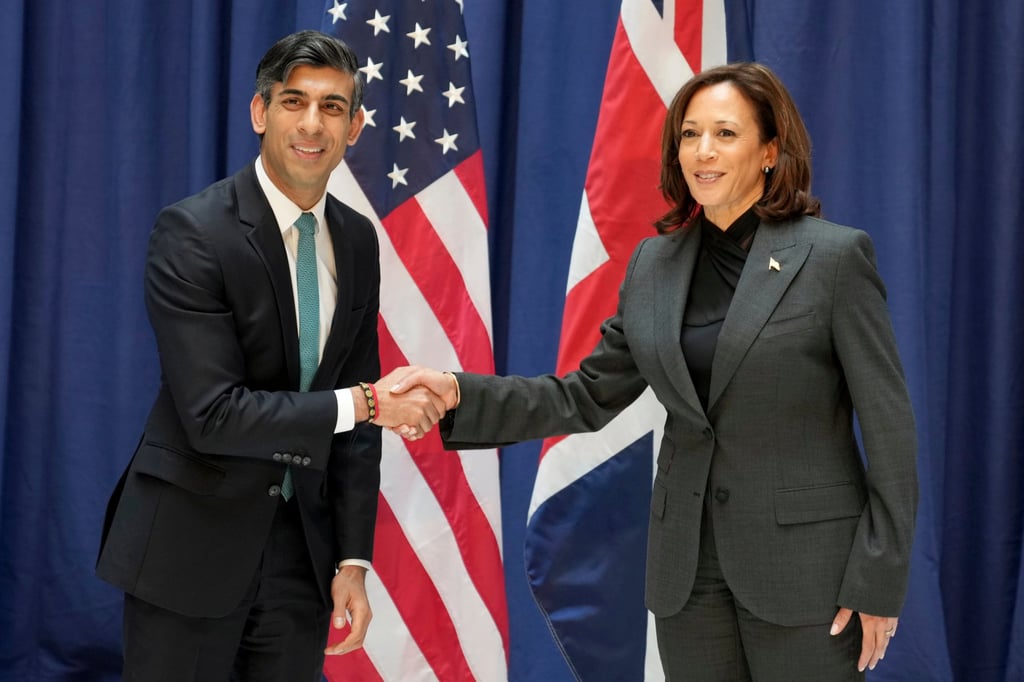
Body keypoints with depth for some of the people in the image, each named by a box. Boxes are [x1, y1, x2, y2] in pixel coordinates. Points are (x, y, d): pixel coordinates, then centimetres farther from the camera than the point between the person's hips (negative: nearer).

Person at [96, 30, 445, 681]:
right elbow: (212, 414, -21)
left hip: (300, 539, 5)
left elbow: (355, 408, 8)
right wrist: (361, 404, -19)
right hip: (193, 542, -5)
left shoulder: (357, 239, 5)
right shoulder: (192, 232, -14)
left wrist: (353, 559, 4)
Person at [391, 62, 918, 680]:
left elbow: (889, 425, -8)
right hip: (689, 559, 5)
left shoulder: (834, 256, -8)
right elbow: (588, 396, 7)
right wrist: (460, 396, -8)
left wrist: (878, 582, -10)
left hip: (804, 563, -4)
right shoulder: (654, 264, 7)